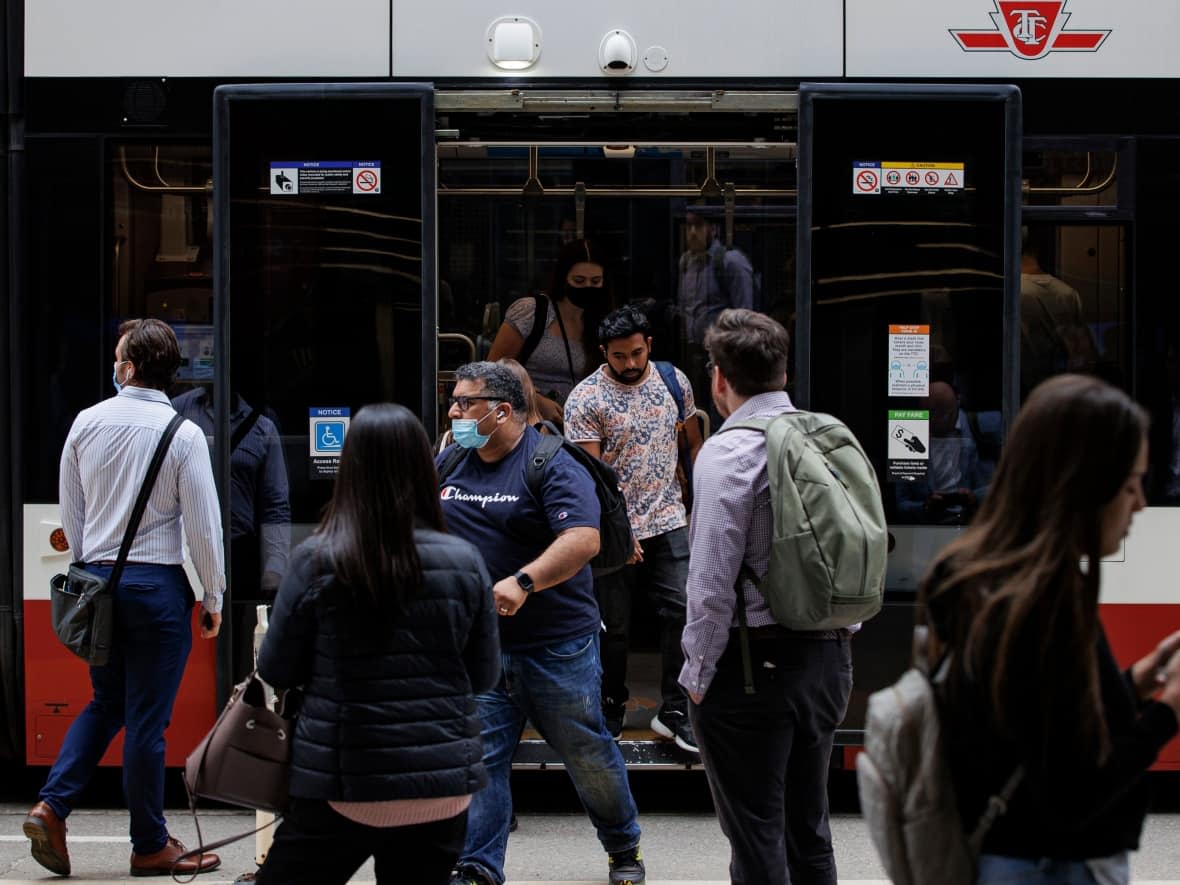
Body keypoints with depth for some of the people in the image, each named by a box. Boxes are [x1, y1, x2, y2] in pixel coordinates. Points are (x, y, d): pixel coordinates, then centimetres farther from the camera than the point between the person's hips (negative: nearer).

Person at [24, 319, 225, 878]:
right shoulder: (184, 434, -11)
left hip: (96, 579, 4)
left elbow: (71, 513, 9)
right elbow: (203, 523, -9)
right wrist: (213, 596, 2)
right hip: (158, 582, -4)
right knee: (147, 720, 3)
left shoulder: (86, 423, 1)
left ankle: (52, 805, 5)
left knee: (106, 703, 20)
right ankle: (150, 847, 12)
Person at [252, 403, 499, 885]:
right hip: (443, 784, 2)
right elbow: (485, 675, 5)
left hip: (343, 786, -2)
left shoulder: (315, 561, -9)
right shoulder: (464, 562, -4)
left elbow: (275, 671, -1)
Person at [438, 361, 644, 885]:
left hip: (558, 645, -4)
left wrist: (523, 580, -36)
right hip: (477, 645, 4)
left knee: (588, 754, 9)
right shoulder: (448, 465, 7)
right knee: (478, 758, -2)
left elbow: (583, 539, -25)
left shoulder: (552, 465, -12)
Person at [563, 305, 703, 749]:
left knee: (681, 612, -6)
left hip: (668, 522, 3)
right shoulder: (586, 399, -10)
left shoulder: (673, 381, 3)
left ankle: (674, 713, 3)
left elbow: (694, 444, 15)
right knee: (614, 626, 6)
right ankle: (612, 709, 25)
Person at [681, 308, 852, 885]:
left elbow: (712, 581, -18)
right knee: (808, 830, 17)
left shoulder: (730, 452, -13)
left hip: (752, 664, -7)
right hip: (829, 656, 7)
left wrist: (699, 673, -7)